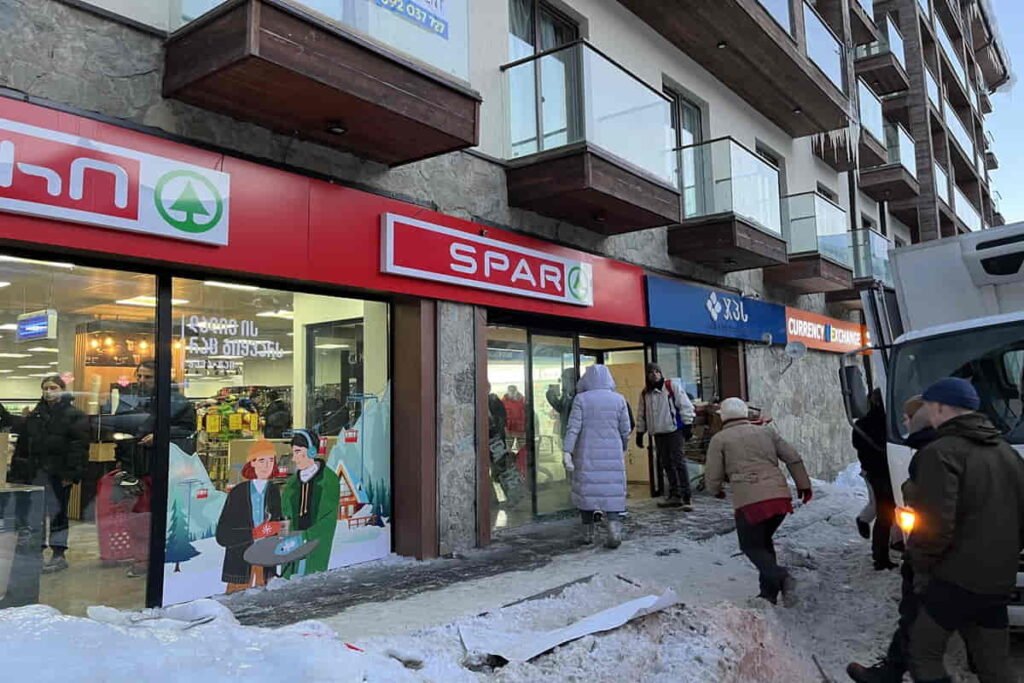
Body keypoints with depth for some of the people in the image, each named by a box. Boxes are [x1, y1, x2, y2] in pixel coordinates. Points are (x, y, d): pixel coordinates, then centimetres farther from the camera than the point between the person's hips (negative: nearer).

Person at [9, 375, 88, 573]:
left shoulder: (75, 415, -7)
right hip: (35, 473, 6)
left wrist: (71, 473, -20)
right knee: (34, 513, 10)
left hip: (58, 474, -6)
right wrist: (18, 472, 6)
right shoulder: (35, 415, 12)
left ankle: (59, 555, 12)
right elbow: (22, 446, 13)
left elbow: (79, 447, -13)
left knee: (57, 513, 2)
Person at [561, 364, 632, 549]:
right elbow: (625, 430, 4)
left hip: (587, 455, -1)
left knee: (586, 490, 10)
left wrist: (567, 452, -12)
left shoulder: (581, 399, -3)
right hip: (612, 455, 1)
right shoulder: (618, 399, 2)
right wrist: (623, 449, 20)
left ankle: (588, 533, 17)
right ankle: (614, 530, -14)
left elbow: (573, 428, -10)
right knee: (612, 491, 2)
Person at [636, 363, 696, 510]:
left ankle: (687, 497, -7)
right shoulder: (645, 393, 9)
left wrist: (688, 425, -10)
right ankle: (674, 496, 22)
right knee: (666, 464, 11)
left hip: (675, 431, -5)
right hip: (658, 434, 6)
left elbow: (685, 406, -6)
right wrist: (639, 433, 15)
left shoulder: (672, 387, -5)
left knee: (679, 462, -10)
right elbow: (641, 415, 17)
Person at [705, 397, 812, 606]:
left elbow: (712, 477, 4)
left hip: (750, 501, -5)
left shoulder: (719, 440, 7)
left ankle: (781, 577, -13)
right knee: (764, 541, 24)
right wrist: (803, 485, 20)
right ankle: (769, 592, 21)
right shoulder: (766, 431, 19)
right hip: (780, 496, 5)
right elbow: (793, 458, 14)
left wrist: (716, 491, 24)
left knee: (752, 546, 11)